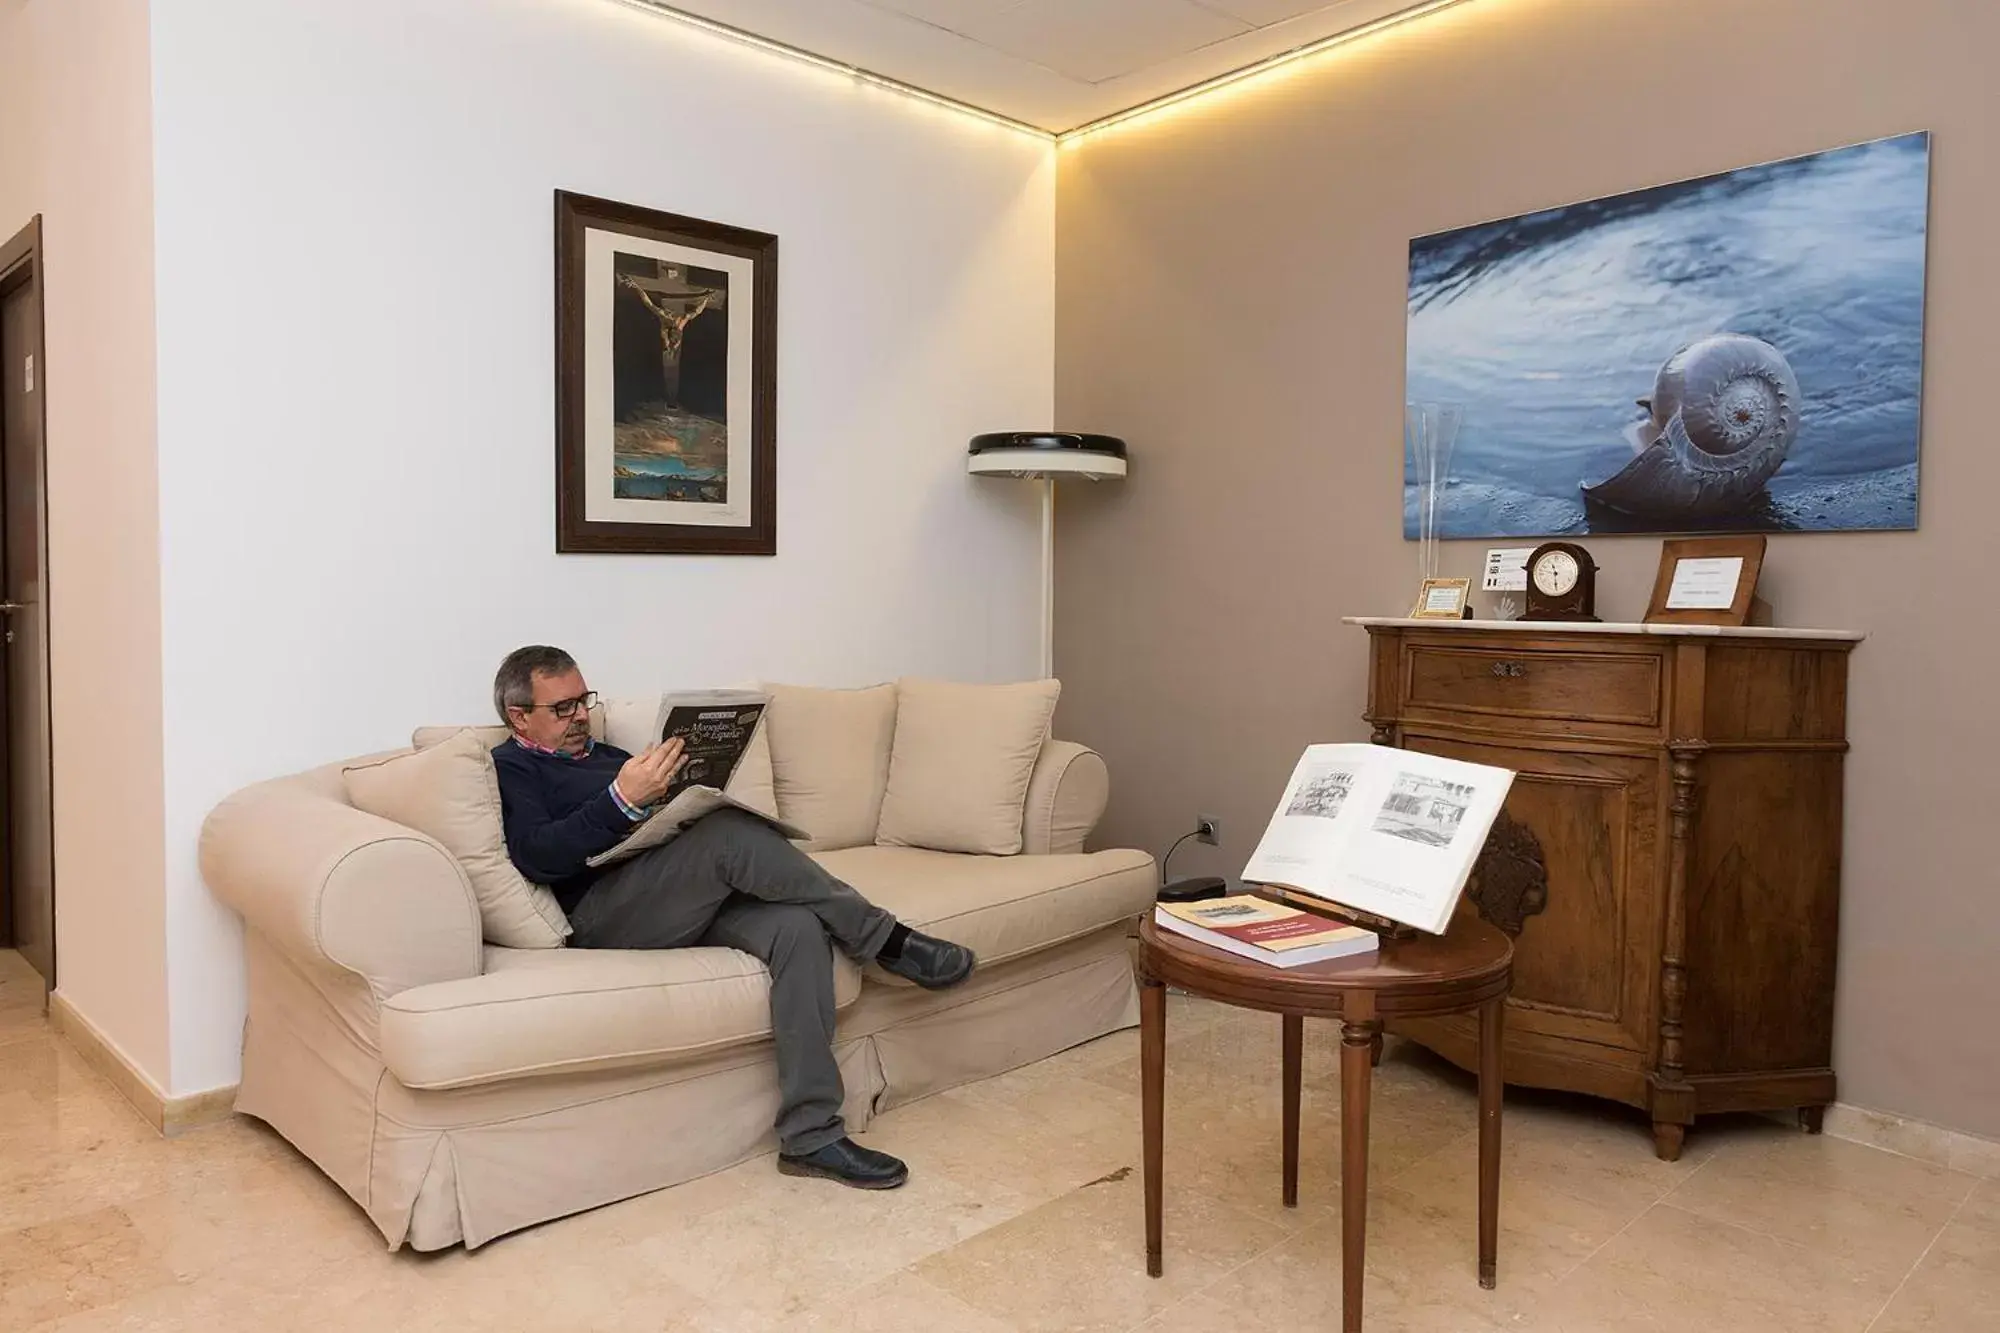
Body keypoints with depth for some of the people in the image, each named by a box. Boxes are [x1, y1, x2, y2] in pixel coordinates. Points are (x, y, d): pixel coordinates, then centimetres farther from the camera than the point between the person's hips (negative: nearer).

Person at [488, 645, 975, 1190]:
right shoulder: (511, 767, 10)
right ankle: (884, 939, -17)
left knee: (798, 925, -24)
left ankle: (810, 1135, -25)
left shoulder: (606, 755, 32)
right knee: (729, 833, -32)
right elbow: (536, 856, -11)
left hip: (687, 902, 7)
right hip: (601, 915, -6)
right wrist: (622, 799, -25)